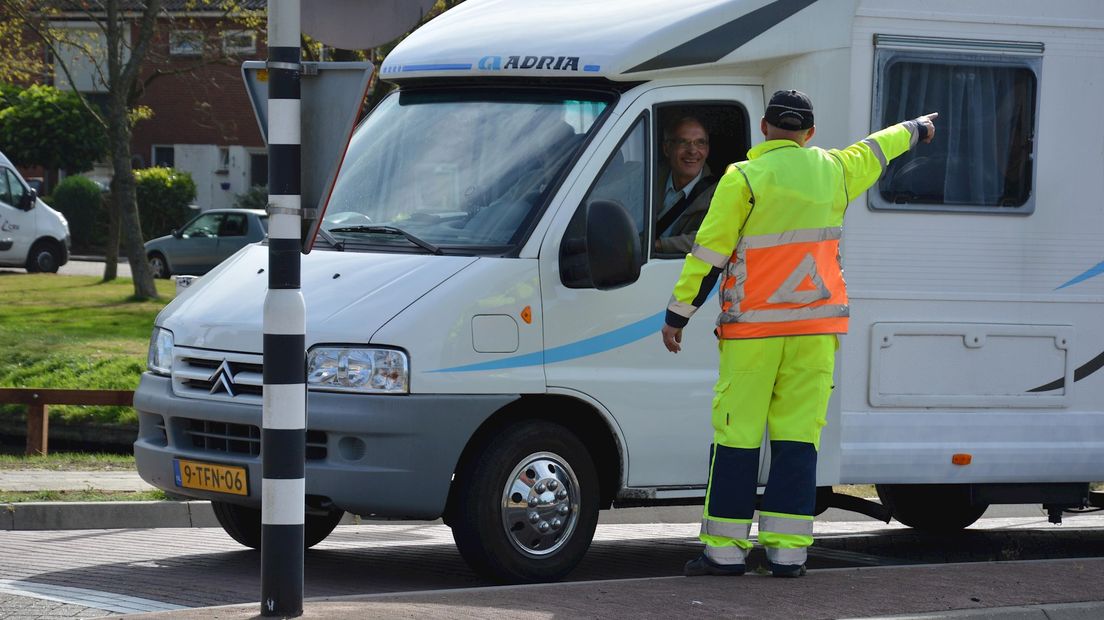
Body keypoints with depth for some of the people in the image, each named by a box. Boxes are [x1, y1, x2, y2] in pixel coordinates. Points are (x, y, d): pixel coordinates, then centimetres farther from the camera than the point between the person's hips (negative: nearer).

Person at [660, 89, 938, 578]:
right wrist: (916, 130, 49)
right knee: (798, 436, 4)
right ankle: (788, 550, 1)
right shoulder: (833, 171, 7)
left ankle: (725, 550, -1)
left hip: (754, 329, -4)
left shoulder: (744, 179, -7)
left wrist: (677, 315, -1)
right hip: (815, 327, 4)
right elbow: (875, 151, 29)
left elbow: (709, 253, -8)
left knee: (737, 436, 0)